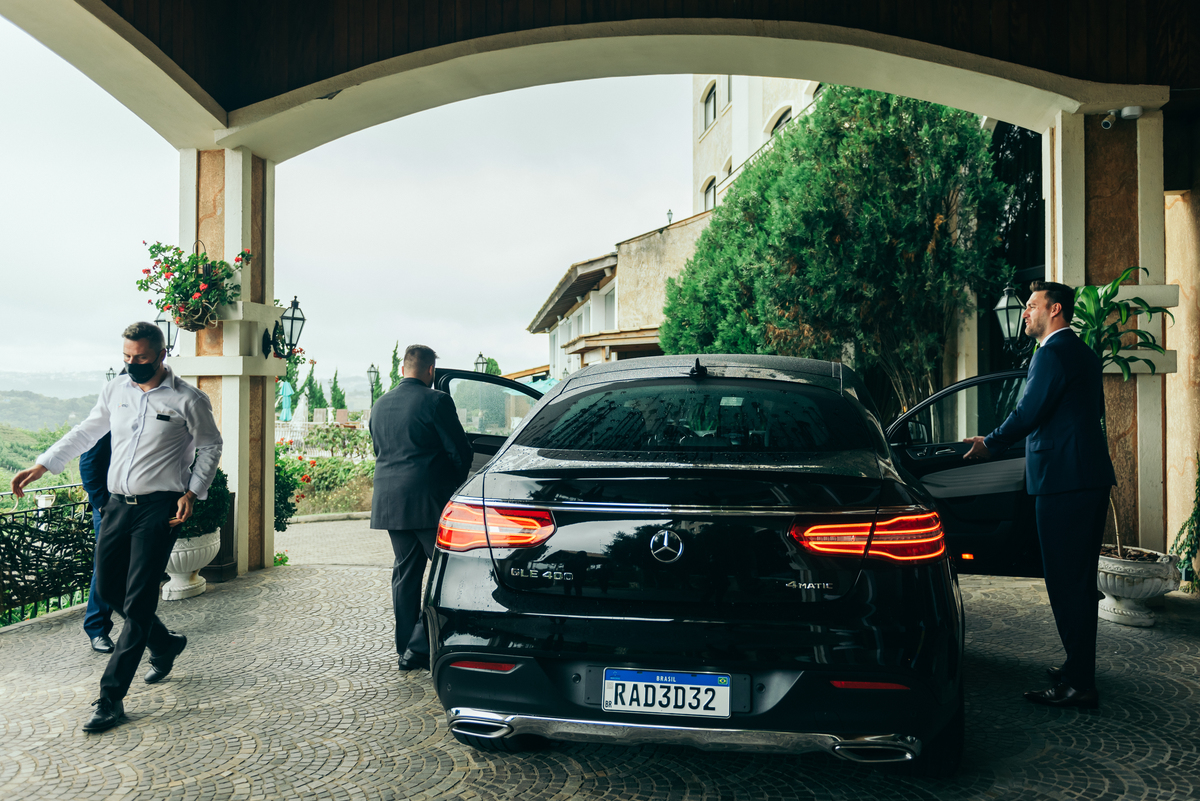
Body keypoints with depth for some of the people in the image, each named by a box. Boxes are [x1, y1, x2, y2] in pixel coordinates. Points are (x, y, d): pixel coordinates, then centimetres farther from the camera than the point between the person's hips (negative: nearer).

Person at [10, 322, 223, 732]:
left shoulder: (188, 399, -8)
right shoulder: (115, 390, 7)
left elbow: (210, 447, 1)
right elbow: (85, 433, 19)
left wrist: (192, 492, -8)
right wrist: (41, 466, 15)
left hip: (158, 508, -6)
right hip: (118, 503, 6)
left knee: (137, 601, -6)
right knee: (108, 586, 11)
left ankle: (111, 698, 2)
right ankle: (165, 645, 34)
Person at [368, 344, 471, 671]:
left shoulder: (380, 405, 11)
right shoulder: (436, 401, -11)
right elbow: (460, 452, -8)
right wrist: (455, 482, 10)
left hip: (389, 501, 7)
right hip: (428, 500, -7)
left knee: (405, 573, 14)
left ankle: (406, 649, 19)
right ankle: (419, 647, -1)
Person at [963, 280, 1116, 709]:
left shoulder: (1052, 352, -13)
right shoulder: (1085, 354, 18)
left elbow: (1029, 412, -17)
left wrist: (990, 443, -2)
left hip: (1063, 482, -10)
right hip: (1092, 479, 10)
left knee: (1067, 583, -5)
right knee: (1080, 580, 17)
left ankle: (1079, 685, 0)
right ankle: (1079, 667, 28)